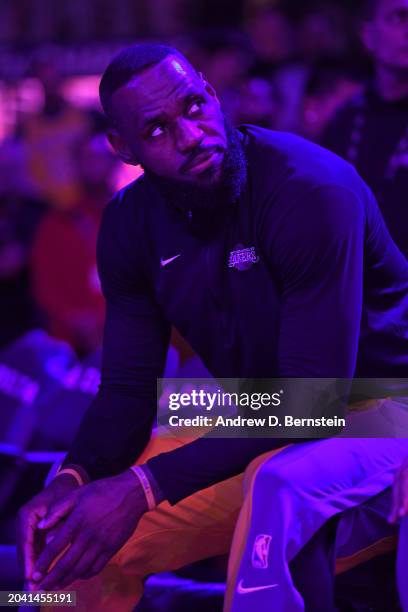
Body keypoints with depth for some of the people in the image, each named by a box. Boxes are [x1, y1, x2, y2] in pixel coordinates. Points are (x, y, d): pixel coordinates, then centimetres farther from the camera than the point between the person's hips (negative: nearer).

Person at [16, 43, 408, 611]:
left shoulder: (314, 191, -27)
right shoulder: (131, 224, -4)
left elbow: (314, 398, -29)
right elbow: (128, 390, 1)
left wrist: (144, 487, -34)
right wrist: (72, 478, -24)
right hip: (262, 430, 6)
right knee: (81, 540, -7)